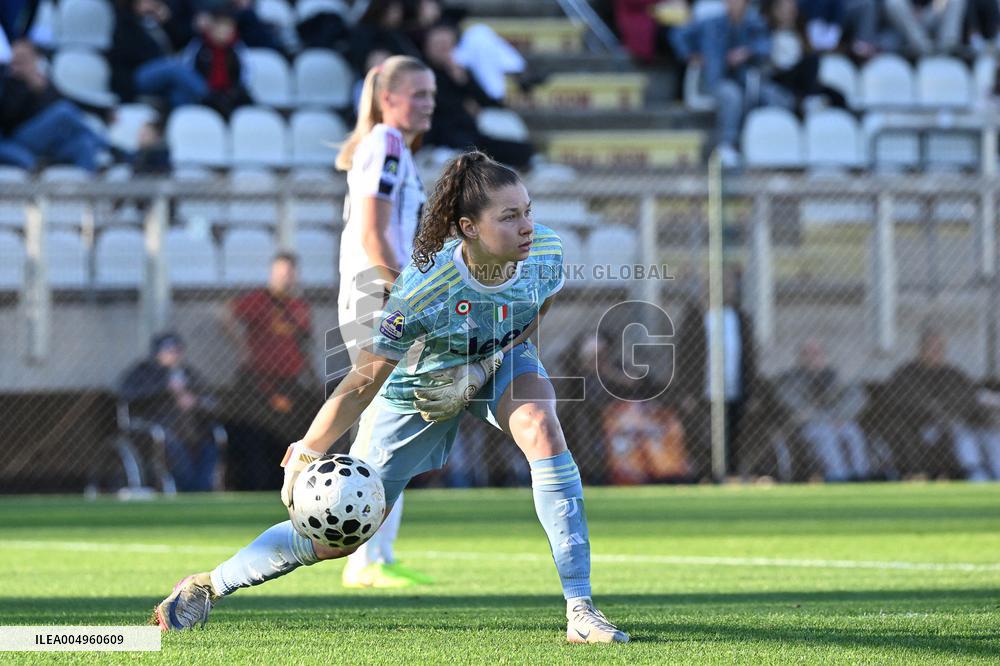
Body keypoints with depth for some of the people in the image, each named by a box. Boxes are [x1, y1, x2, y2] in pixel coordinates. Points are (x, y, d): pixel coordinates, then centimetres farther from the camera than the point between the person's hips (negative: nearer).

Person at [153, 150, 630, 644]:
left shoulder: (546, 252, -26)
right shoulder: (422, 292, -39)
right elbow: (362, 383, -31)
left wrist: (495, 353, -11)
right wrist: (306, 456, -33)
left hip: (500, 363, 3)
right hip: (416, 391, -3)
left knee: (543, 431, -31)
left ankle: (580, 612, -27)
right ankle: (209, 586, 25)